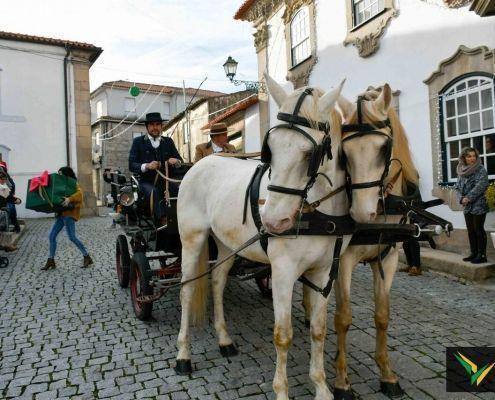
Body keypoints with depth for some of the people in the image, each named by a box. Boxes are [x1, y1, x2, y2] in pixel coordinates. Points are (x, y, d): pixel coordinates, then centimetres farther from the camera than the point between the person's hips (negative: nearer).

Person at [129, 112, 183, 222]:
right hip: (147, 182, -2)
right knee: (153, 192, -35)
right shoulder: (138, 142, 8)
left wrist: (176, 161, -14)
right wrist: (146, 166, -22)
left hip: (166, 180, 2)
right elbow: (131, 165, -1)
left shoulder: (168, 141, 17)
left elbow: (180, 160, 12)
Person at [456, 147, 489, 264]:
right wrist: (461, 198, -7)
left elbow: (481, 186, -17)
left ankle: (482, 255, 6)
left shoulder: (480, 169, -7)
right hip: (467, 206, 6)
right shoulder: (461, 171, 10)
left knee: (479, 230, -2)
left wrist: (469, 198, -18)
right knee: (471, 231, 11)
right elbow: (458, 186, 9)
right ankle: (474, 254, 21)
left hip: (479, 205, -6)